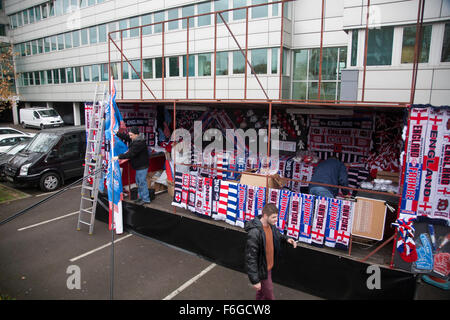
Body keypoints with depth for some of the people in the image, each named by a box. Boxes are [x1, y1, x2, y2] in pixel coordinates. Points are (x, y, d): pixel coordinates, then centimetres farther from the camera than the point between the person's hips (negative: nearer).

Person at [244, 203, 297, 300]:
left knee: (262, 292, 28)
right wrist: (255, 280, -26)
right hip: (261, 270, -7)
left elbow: (277, 234, 17)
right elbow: (250, 258, -29)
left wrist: (286, 239, -4)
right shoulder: (255, 232, -33)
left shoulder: (270, 225, -7)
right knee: (268, 296, 10)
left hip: (268, 266, 7)